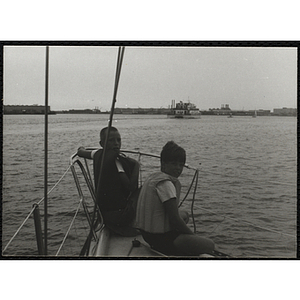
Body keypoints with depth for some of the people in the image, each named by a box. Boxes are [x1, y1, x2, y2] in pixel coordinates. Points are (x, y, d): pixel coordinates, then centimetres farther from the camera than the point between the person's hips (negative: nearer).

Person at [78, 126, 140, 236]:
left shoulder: (98, 154, 6)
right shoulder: (115, 158, -19)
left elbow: (81, 152, 30)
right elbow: (131, 187, -22)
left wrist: (82, 149, 49)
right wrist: (136, 166, -12)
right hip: (119, 213, -9)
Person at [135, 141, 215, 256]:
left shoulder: (153, 177, 10)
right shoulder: (166, 183, -20)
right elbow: (174, 219, -22)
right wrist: (193, 235, -8)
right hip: (160, 238, -10)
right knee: (209, 245, -2)